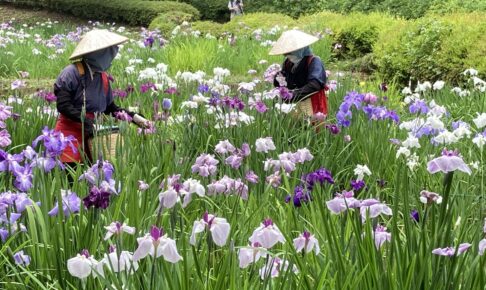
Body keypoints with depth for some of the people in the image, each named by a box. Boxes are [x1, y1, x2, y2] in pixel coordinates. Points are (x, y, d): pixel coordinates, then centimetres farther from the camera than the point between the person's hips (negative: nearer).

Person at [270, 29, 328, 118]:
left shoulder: (314, 61, -13)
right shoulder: (288, 63, 4)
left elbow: (315, 84, -24)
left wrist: (294, 94, -28)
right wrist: (279, 80, -10)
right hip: (297, 105, 5)